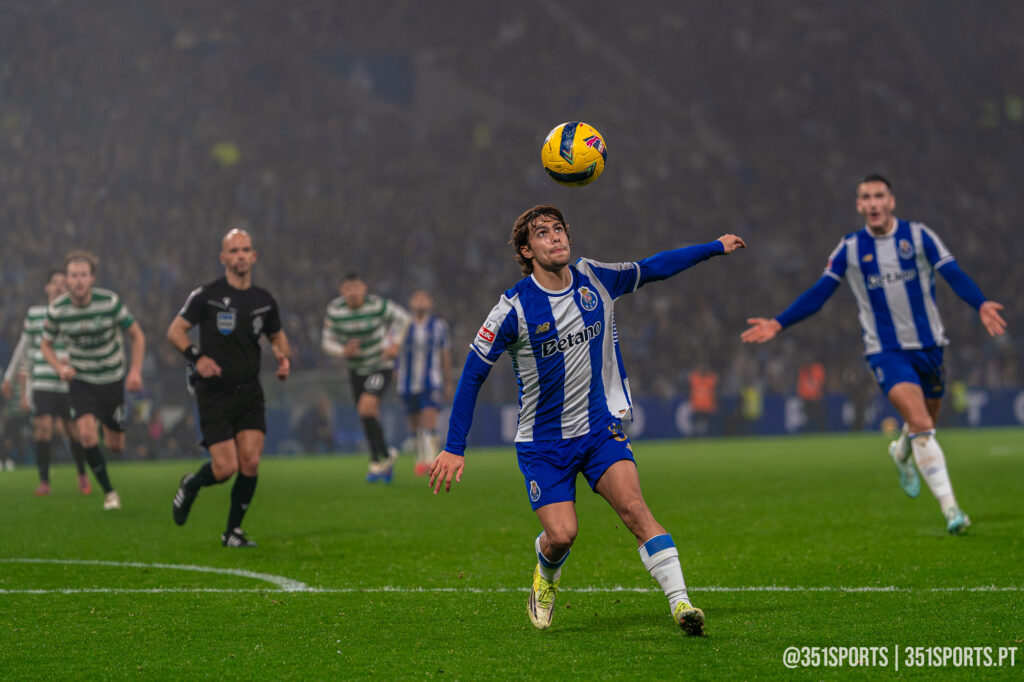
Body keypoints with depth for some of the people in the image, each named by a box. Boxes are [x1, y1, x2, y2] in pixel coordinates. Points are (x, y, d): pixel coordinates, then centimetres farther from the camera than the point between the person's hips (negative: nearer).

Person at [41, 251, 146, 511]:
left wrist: (136, 371, -18)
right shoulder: (56, 310, -13)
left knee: (115, 446, 6)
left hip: (114, 379, 0)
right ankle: (109, 492, -8)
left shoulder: (110, 302, -17)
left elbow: (137, 336, -5)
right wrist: (60, 367, -17)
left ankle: (109, 426, 45)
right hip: (81, 380, 0)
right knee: (86, 434, -23)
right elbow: (46, 345, 4)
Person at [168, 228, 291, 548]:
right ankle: (191, 485, 25)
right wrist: (196, 356, -21)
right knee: (226, 467, -10)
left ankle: (233, 530, 9)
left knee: (250, 463, -9)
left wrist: (284, 357, 1)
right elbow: (175, 330, -3)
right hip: (214, 393, -4)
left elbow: (276, 335, 22)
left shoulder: (264, 300, 7)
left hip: (249, 393, 4)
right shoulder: (207, 295, -7)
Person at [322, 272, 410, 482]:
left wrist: (395, 343, -9)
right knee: (369, 418, 11)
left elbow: (402, 316, 0)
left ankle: (378, 459, -3)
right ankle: (386, 459, 32)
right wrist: (343, 351, -24)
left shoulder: (377, 305, -19)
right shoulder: (333, 311, -13)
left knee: (366, 408, -21)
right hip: (356, 368, 4)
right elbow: (327, 341, -4)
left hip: (381, 365, -4)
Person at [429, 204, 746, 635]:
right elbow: (472, 374, -9)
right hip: (542, 443, -2)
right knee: (561, 534, -12)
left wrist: (716, 247, 24)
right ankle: (546, 575, 26)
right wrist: (453, 449, -10)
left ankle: (681, 603, -25)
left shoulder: (596, 279, -2)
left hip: (601, 429, 2)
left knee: (633, 507, -19)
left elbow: (653, 268, 17)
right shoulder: (514, 309, -14)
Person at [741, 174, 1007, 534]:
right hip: (886, 351, -2)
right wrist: (778, 324, -6)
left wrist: (981, 305, -26)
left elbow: (954, 274, -7)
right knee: (920, 423, -20)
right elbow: (817, 294, 4)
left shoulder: (919, 236, 1)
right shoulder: (849, 249, 2)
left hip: (927, 346, 2)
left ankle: (901, 452, 51)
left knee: (923, 426, 13)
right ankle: (949, 507, -22)